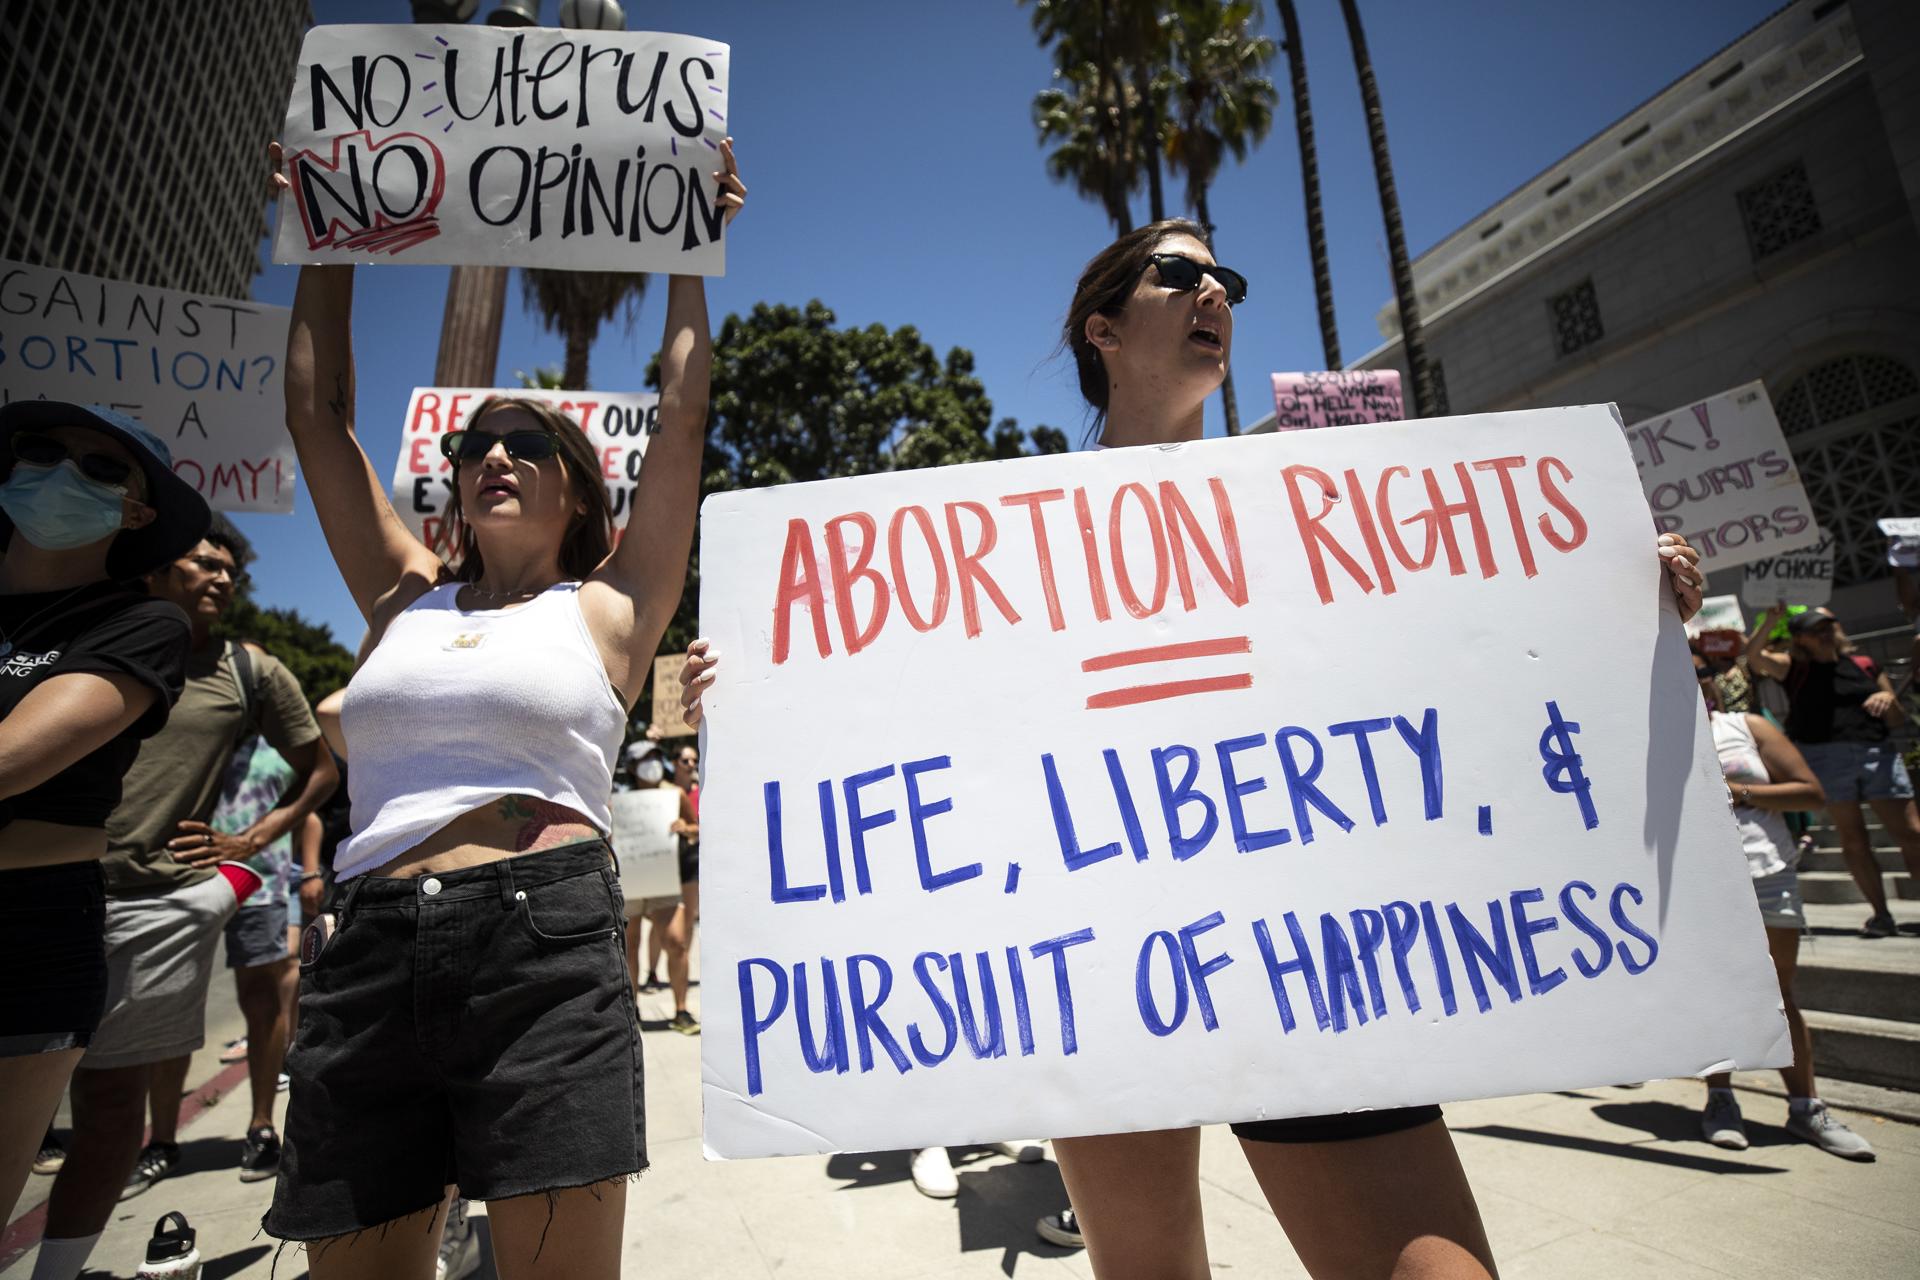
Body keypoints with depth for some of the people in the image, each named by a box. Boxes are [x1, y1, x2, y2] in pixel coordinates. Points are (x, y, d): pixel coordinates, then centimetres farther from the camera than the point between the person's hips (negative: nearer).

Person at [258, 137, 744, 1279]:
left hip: (545, 942, -4)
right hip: (368, 955, 4)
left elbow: (686, 415, 6)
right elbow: (319, 413, 22)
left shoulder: (609, 607, 8)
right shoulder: (406, 600, 17)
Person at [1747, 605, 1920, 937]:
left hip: (1878, 753, 2)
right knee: (1853, 840, 3)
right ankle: (1881, 913, 12)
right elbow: (1753, 657, -11)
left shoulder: (1864, 665, 12)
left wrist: (1888, 699, -6)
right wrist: (1771, 620, -16)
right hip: (1826, 757, -2)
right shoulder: (1795, 668, 7)